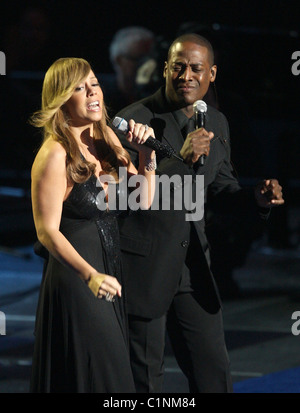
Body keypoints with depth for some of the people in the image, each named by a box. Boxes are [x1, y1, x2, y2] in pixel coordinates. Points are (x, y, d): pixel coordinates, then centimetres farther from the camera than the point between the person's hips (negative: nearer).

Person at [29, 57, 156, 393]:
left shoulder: (105, 140, 6)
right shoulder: (55, 154, -17)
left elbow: (143, 201, 11)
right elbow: (47, 231, -20)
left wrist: (147, 154, -5)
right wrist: (90, 275, -32)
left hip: (109, 274, 8)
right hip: (73, 277, -8)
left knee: (114, 371, 14)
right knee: (90, 376, -4)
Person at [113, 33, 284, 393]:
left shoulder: (217, 124, 6)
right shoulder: (133, 121, -15)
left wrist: (256, 201, -3)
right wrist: (181, 160, -32)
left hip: (193, 267, 6)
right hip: (143, 266, -6)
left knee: (214, 373, 9)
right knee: (145, 378, 5)